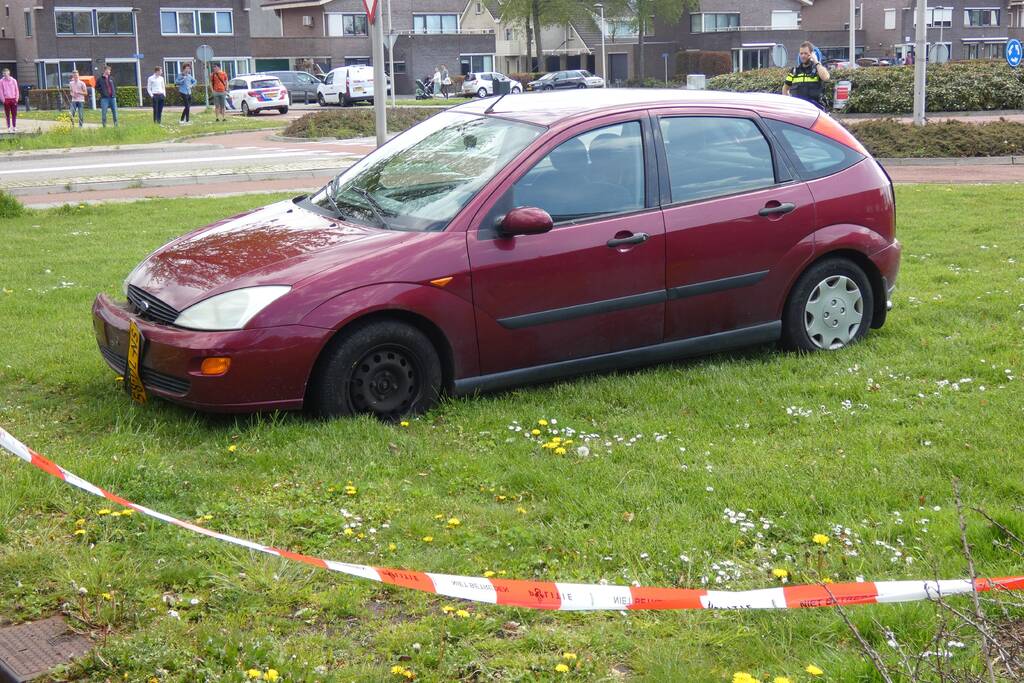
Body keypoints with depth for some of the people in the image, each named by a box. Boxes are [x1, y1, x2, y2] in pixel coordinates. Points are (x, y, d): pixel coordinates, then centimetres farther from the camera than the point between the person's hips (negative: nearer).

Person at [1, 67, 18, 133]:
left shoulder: (13, 80, 3)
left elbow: (16, 90, 7)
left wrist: (16, 98, 0)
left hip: (13, 99, 1)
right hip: (6, 100, -1)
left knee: (14, 114, 4)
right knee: (7, 115, 2)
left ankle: (14, 127, 13)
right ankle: (9, 127, 6)